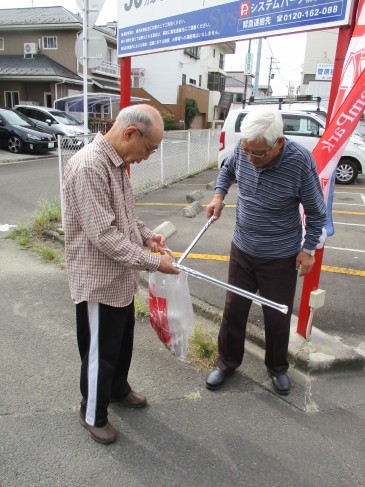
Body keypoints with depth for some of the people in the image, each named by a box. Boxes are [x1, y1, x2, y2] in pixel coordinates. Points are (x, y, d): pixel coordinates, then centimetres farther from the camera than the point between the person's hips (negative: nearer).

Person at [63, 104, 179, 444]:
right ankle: (93, 414, 35)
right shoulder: (88, 166, -26)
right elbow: (103, 235, -29)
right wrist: (153, 262, -23)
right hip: (98, 281, -9)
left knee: (122, 342, 25)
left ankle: (118, 390, 50)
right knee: (100, 352, 11)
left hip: (120, 277, 9)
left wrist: (147, 235, 3)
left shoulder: (117, 162, 5)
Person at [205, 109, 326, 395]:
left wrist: (308, 249, -8)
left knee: (277, 317, 12)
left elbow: (316, 212, -10)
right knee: (234, 310, 13)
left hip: (281, 258, -3)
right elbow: (227, 170, 11)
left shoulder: (300, 162, -24)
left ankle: (278, 368, 39)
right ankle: (227, 363, 36)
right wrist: (219, 196, -5)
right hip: (242, 250, 3)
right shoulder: (244, 149, -13)